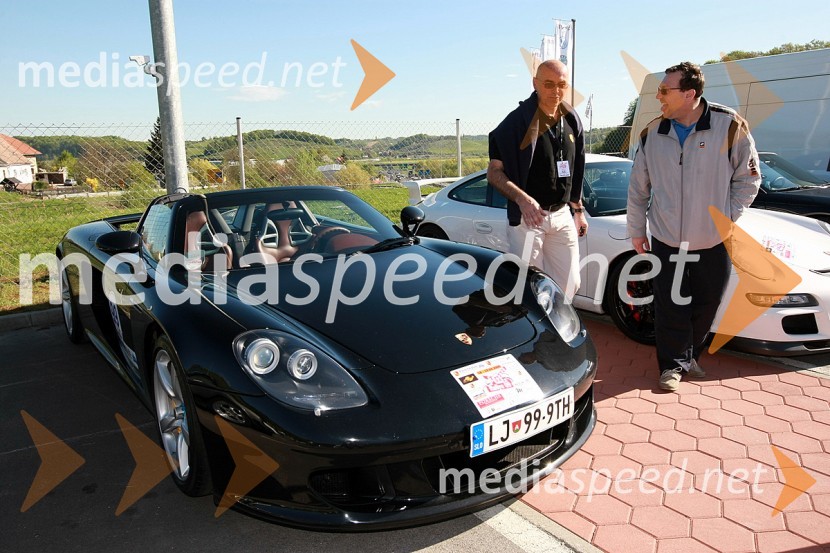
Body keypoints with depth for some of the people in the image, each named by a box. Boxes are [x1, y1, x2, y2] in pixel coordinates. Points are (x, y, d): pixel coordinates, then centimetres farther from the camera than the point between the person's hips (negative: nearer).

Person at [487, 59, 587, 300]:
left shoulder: (572, 120, 9)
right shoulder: (518, 120, -10)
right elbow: (494, 172, -11)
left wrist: (578, 210, 18)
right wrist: (522, 199, -25)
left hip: (562, 217, 6)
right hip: (527, 218, -5)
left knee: (569, 284, 9)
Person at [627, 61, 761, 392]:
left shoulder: (730, 126, -9)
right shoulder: (652, 134, -1)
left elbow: (748, 178, 1)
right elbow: (638, 189, 7)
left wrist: (728, 217, -5)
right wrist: (636, 231, 9)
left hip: (714, 240, 0)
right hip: (666, 239, 1)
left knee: (706, 305, 12)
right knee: (671, 306, 3)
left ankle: (690, 355, 34)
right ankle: (674, 364, 20)